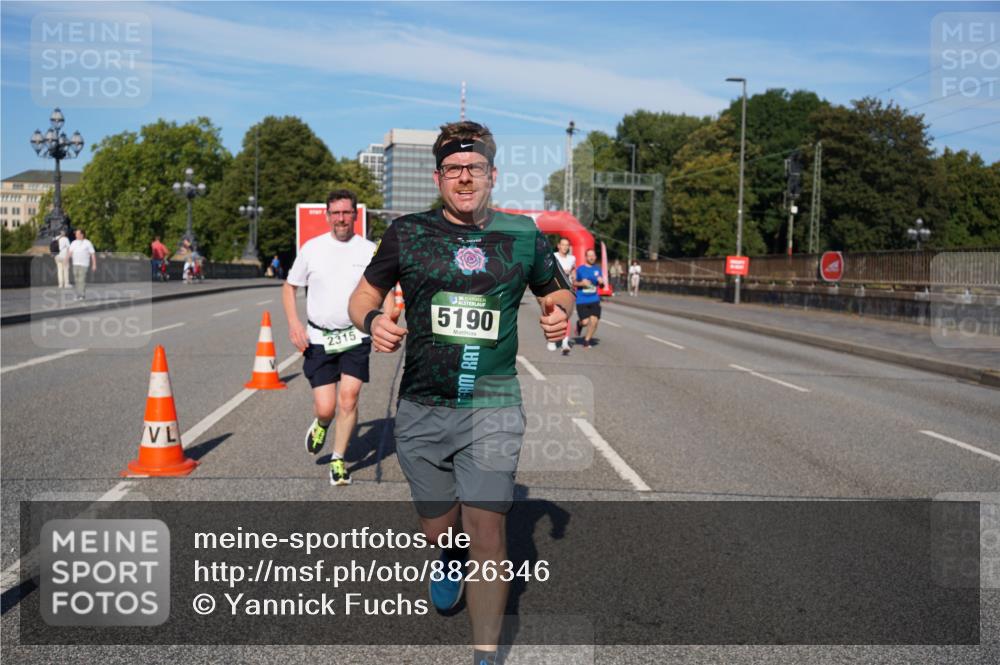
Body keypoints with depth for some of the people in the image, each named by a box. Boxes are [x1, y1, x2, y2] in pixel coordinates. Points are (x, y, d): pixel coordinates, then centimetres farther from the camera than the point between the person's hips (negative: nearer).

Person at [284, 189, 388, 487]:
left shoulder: (369, 250, 0)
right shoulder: (312, 248, 2)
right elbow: (289, 287, 12)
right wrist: (294, 323, -3)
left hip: (356, 337, 0)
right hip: (318, 339, 0)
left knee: (349, 398, -11)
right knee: (325, 408, -4)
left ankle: (338, 460, 8)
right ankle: (320, 425, 34)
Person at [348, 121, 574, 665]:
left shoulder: (522, 234, 3)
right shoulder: (407, 232, 1)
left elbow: (557, 290, 18)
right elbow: (363, 295, 9)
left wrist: (561, 313, -6)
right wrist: (372, 321, -14)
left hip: (492, 409, -1)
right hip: (421, 410, 1)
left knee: (486, 532, -9)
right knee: (438, 529, 14)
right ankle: (451, 559, 52)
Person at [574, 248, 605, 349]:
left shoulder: (597, 269, 8)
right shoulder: (580, 269, -1)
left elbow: (602, 284, 15)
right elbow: (573, 283, 3)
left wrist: (601, 282, -8)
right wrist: (581, 283, -17)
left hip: (594, 300, 3)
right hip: (582, 300, -3)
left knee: (594, 321, -8)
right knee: (585, 322, -11)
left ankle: (587, 340, 11)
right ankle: (579, 323, 28)